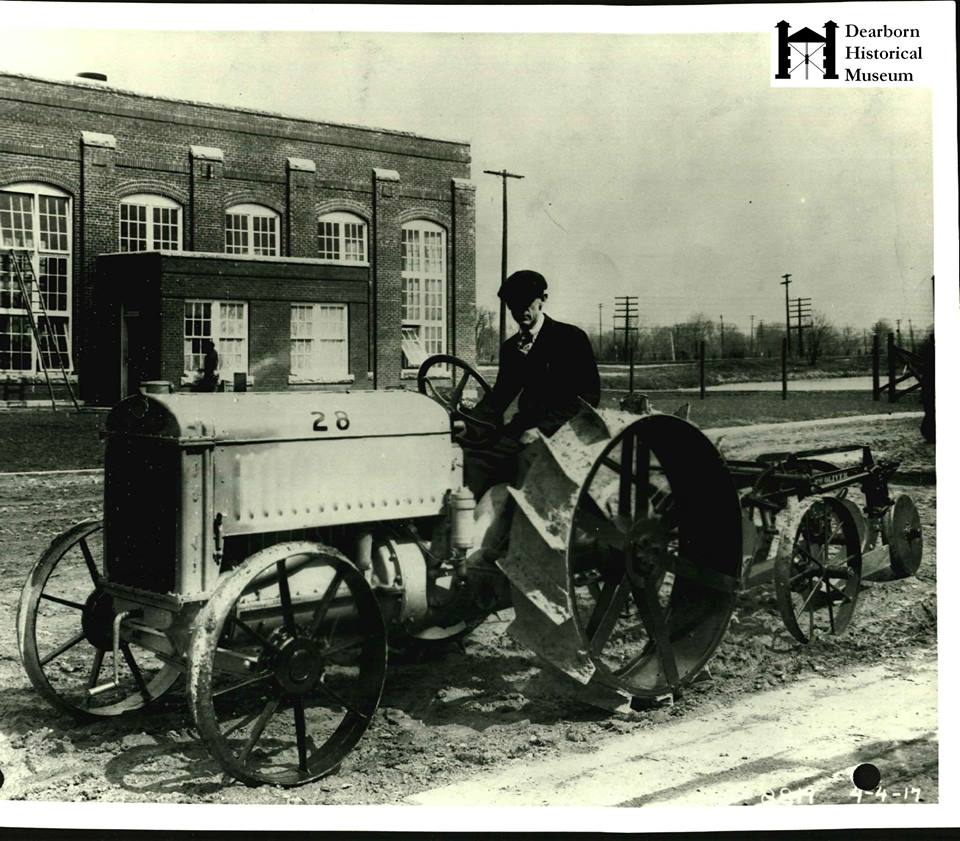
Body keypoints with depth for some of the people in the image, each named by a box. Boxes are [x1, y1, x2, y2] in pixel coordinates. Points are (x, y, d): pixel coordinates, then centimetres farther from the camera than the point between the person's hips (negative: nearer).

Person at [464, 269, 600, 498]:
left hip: (562, 432, -6)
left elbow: (589, 396, -6)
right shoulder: (510, 347, 20)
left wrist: (544, 429, -18)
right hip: (523, 428, 6)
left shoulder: (571, 338, 1)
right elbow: (501, 394, 24)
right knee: (471, 461, -20)